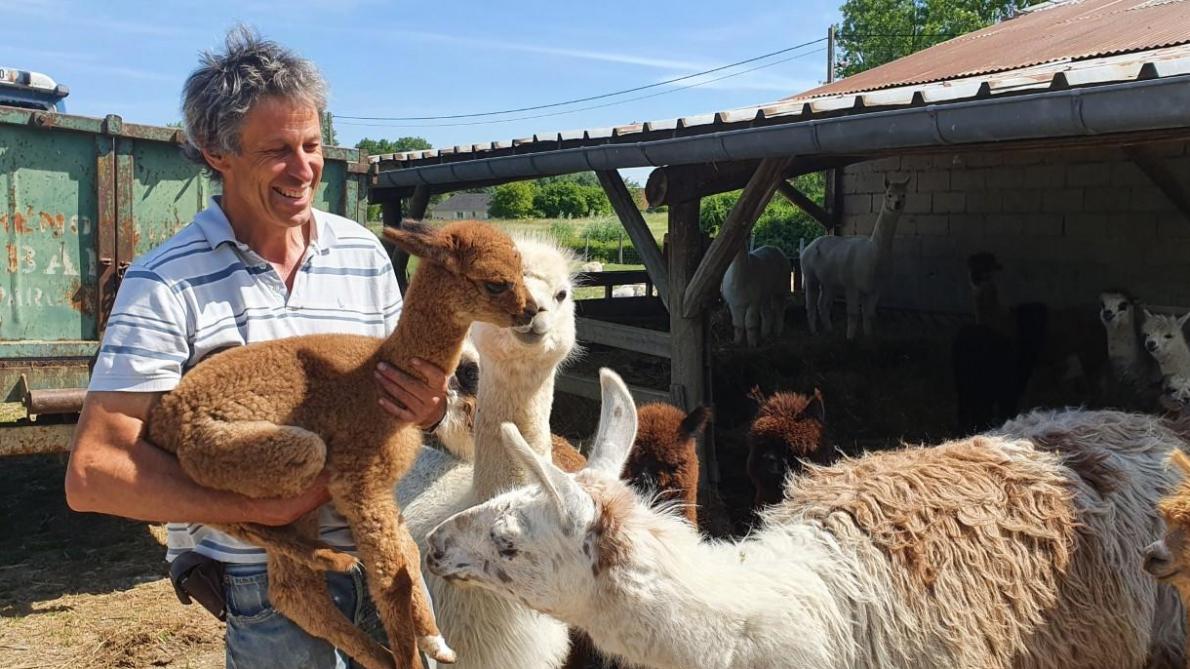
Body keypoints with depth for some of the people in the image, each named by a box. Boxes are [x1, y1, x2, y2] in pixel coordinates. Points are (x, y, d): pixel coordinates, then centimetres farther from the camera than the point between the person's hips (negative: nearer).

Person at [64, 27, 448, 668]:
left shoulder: (364, 254, 2)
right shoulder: (167, 284, -12)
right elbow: (92, 472, -16)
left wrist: (428, 410, -13)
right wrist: (261, 508, -23)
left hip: (378, 551, 4)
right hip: (261, 584, -4)